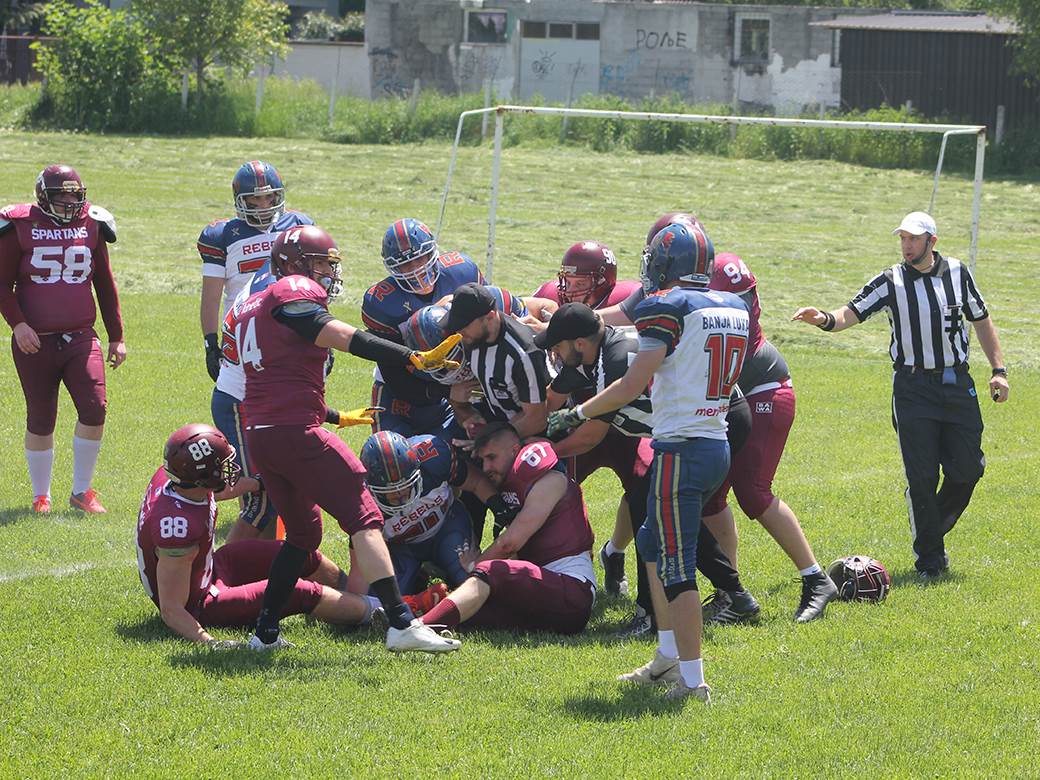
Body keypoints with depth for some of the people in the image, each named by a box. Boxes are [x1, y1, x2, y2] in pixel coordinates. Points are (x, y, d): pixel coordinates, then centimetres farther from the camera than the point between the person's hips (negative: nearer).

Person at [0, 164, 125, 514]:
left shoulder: (91, 225, 5)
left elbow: (105, 285, 14)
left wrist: (116, 337, 15)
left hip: (80, 338, 2)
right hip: (35, 341, -2)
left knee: (94, 409, -13)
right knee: (40, 421, 5)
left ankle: (82, 491, 3)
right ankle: (41, 496, 20)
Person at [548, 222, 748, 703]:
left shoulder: (668, 307, -12)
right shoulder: (733, 309, 10)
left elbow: (631, 386, -14)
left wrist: (577, 414, 0)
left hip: (681, 450, -8)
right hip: (718, 444, 8)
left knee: (677, 566, -5)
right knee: (653, 545, 23)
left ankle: (692, 681, -7)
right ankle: (669, 659, 25)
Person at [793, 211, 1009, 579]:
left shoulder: (958, 273, 5)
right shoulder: (890, 281, -2)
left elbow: (981, 321, 15)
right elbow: (852, 313, -11)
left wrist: (999, 370, 9)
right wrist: (826, 319, -33)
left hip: (958, 384, 3)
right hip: (913, 388, -3)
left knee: (967, 469, 1)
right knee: (922, 476, -6)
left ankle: (934, 532, 26)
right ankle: (929, 556, 6)